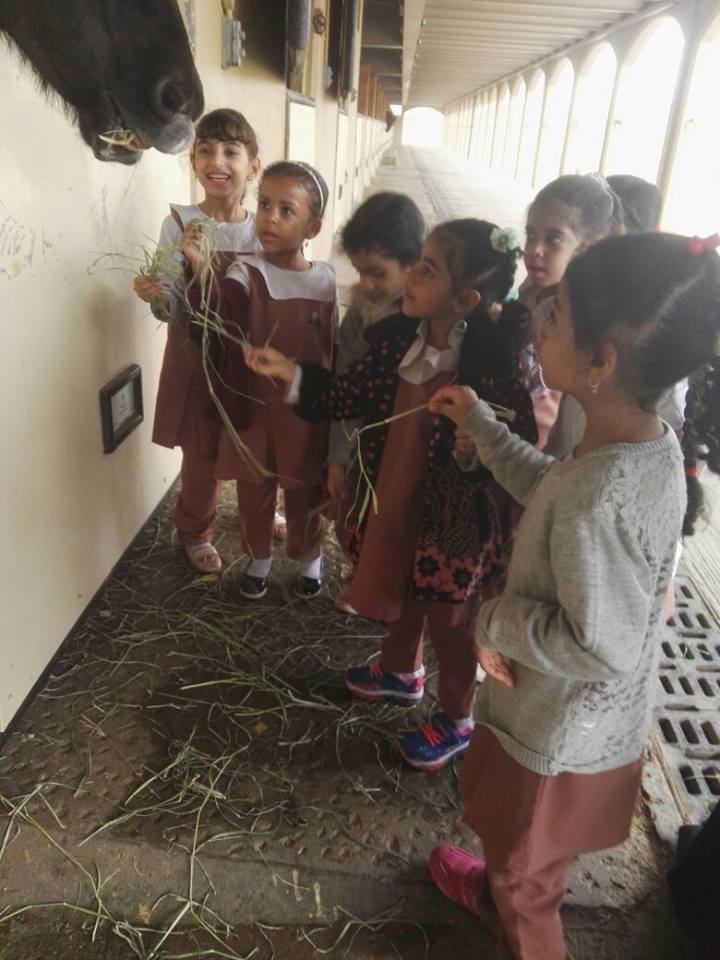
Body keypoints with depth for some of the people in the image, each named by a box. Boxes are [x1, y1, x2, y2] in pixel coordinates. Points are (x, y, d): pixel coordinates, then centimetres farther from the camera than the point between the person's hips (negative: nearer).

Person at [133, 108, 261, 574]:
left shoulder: (262, 228, -2)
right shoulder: (179, 224, -10)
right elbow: (174, 309, -11)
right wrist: (156, 296, -31)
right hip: (197, 359, -3)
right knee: (203, 455, 7)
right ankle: (195, 533, 33)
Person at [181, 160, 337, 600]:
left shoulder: (326, 281, -4)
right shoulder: (246, 272, -10)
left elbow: (335, 352, 2)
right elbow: (219, 314, -30)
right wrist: (201, 271, -48)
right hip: (253, 409, 0)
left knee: (305, 493, 17)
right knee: (254, 491, 17)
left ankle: (309, 556, 43)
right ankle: (259, 556, 43)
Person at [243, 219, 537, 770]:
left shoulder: (491, 368, -26)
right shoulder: (396, 337, -7)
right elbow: (349, 398, 3)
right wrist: (288, 372, -5)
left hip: (453, 523, -6)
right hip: (391, 502, 7)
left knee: (449, 624, 16)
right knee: (399, 598, 29)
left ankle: (457, 721, 43)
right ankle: (402, 672, 60)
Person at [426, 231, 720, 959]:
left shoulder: (598, 500, -39)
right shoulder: (653, 441, -10)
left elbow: (603, 647, -33)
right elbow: (550, 490, 7)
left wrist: (495, 621, -19)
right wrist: (479, 423, 7)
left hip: (559, 734, -8)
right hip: (597, 721, 8)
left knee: (524, 877, 23)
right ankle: (499, 892, 64)